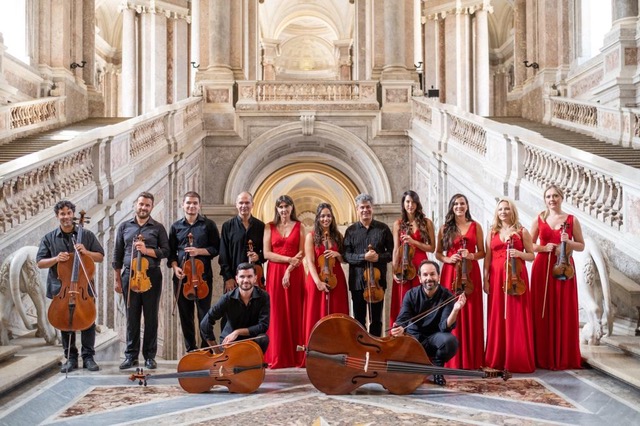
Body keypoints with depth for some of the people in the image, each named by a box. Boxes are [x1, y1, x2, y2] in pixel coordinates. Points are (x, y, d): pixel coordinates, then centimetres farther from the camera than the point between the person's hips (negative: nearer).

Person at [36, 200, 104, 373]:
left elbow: (100, 257, 6)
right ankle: (70, 358, 16)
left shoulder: (87, 235, 5)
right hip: (61, 288, 1)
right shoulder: (49, 238, 6)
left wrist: (86, 252, -13)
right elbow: (40, 263, 4)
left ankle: (88, 357, 10)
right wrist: (55, 259, -15)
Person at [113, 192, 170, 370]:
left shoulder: (158, 227, 6)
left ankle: (150, 356, 11)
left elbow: (165, 251, 2)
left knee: (151, 317, 3)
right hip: (129, 275, 1)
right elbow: (118, 254, 11)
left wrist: (147, 250, -13)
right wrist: (117, 279, 8)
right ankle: (131, 355, 12)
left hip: (151, 275, -1)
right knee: (132, 317, 4)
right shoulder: (124, 227, 11)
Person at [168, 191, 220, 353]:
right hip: (181, 276, 3)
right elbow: (171, 252, 14)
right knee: (185, 315, 7)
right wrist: (174, 266, -4)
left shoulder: (208, 225, 4)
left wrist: (199, 251, -13)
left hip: (202, 275, -3)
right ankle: (190, 350, 16)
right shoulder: (176, 227, 12)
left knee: (204, 314, -4)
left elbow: (216, 248, 3)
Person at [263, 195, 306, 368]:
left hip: (295, 273, 0)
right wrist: (288, 259, -12)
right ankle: (277, 357, 3)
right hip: (275, 273, 0)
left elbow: (302, 253, -1)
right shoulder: (269, 227, 7)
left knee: (295, 313, 0)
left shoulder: (299, 227, 7)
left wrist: (290, 269, -14)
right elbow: (266, 253, -2)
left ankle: (297, 356, 5)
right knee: (276, 314, -1)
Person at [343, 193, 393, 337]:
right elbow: (346, 255, -2)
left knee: (376, 319, 6)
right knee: (358, 319, 8)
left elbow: (392, 252, 5)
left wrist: (379, 257, -14)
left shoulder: (383, 228, 4)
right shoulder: (351, 231, 5)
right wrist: (363, 257, -17)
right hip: (357, 281, 1)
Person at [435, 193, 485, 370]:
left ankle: (471, 359, 7)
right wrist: (447, 259, -7)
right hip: (450, 273, 0)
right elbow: (438, 253, 12)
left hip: (470, 273, 0)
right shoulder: (445, 228, 8)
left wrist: (471, 255, -10)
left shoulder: (475, 226, 8)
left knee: (471, 315, 0)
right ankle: (452, 359, 3)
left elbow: (482, 252, 10)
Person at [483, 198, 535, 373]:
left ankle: (518, 360, 2)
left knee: (517, 318, -3)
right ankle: (497, 359, 8)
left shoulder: (522, 232, 5)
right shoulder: (492, 232, 12)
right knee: (497, 318, 2)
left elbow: (531, 255, 6)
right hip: (496, 277, 2)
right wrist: (485, 280, 1)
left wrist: (519, 253, -14)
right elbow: (487, 258, 9)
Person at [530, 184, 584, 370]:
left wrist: (568, 242, -12)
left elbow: (581, 246, 7)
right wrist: (544, 247, -9)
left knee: (564, 312, -1)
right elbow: (529, 245, 9)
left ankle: (564, 357, 7)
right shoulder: (539, 219, 7)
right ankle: (543, 356, 6)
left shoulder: (572, 220, 5)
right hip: (542, 269, 1)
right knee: (543, 312, 0)